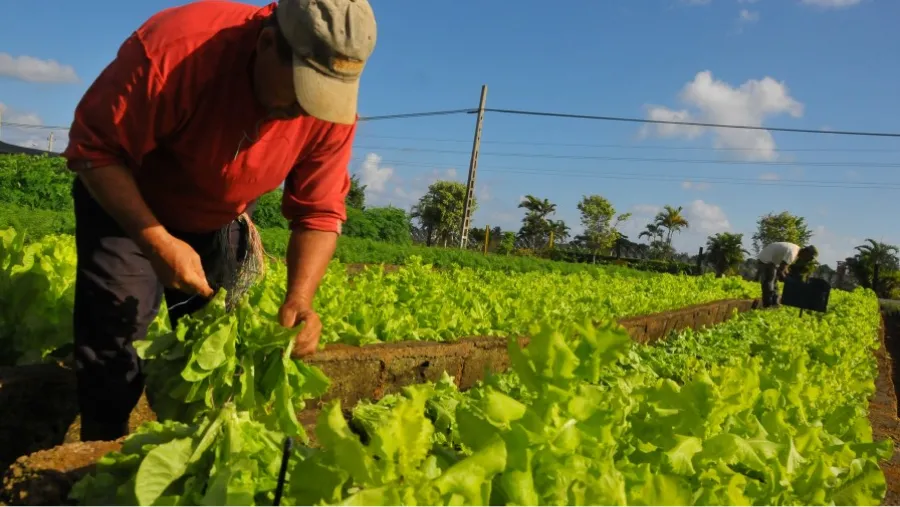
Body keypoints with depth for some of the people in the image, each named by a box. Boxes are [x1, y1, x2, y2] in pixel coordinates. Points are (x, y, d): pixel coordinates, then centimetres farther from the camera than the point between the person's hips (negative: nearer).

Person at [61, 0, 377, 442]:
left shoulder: (333, 109, -24)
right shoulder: (175, 46, -37)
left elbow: (319, 213, -18)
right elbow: (94, 147, -29)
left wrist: (299, 298, -33)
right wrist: (156, 241, -39)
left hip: (220, 221, 4)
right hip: (124, 202, -3)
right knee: (112, 338, -8)